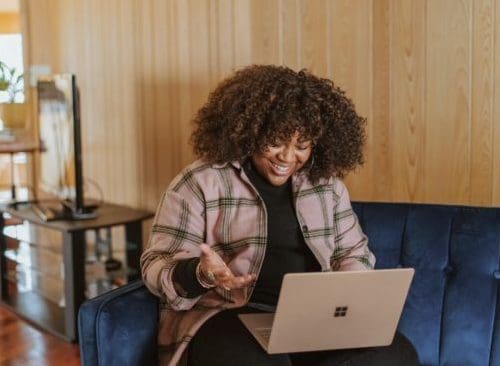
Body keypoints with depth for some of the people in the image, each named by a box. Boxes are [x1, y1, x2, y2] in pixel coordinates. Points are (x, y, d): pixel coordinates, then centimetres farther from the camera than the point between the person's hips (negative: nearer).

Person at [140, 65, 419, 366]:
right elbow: (158, 266, -4)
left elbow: (353, 252, 19)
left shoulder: (327, 183, 11)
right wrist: (200, 273, -26)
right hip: (230, 315, -6)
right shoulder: (199, 183, -2)